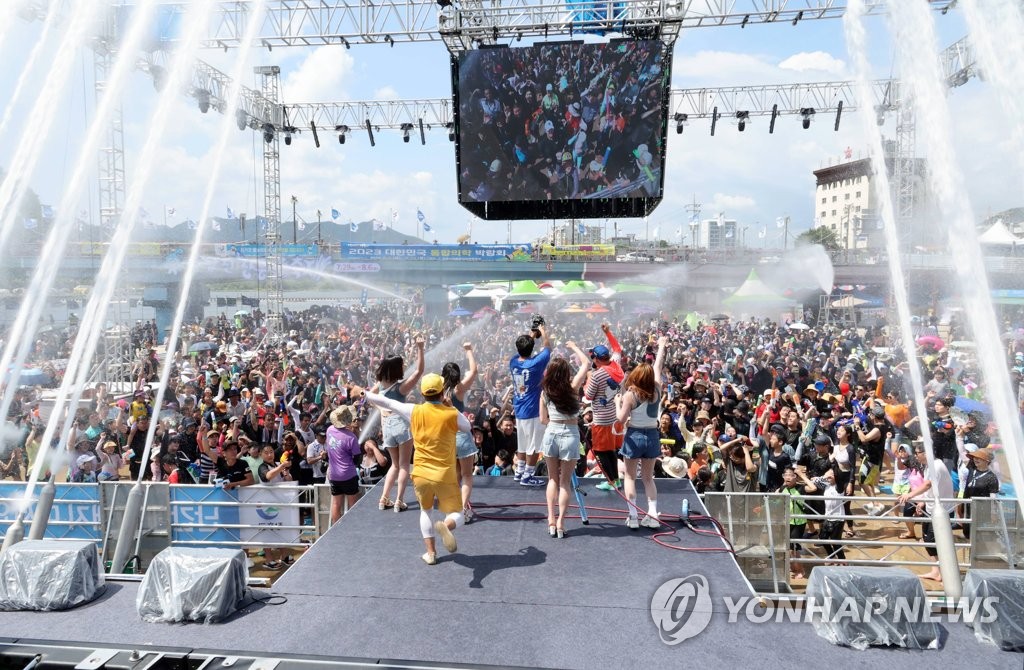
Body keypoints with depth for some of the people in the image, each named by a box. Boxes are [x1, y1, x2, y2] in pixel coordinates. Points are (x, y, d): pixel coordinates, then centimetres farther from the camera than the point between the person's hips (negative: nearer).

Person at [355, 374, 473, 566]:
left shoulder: (414, 411, -5)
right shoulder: (452, 414, -11)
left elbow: (387, 402, 6)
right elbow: (468, 428, 9)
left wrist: (363, 393, 19)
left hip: (421, 474, 3)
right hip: (445, 476, -3)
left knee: (426, 511, 26)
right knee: (457, 516, 7)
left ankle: (431, 552, 19)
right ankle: (445, 525, -27)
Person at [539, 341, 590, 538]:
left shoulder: (545, 392, -2)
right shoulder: (572, 388, -10)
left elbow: (543, 420, 5)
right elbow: (586, 363, 1)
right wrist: (573, 347, 12)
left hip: (551, 433, 2)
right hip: (570, 435, -2)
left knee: (553, 479, 17)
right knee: (565, 481, 8)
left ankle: (551, 520, 13)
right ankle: (560, 523, 7)